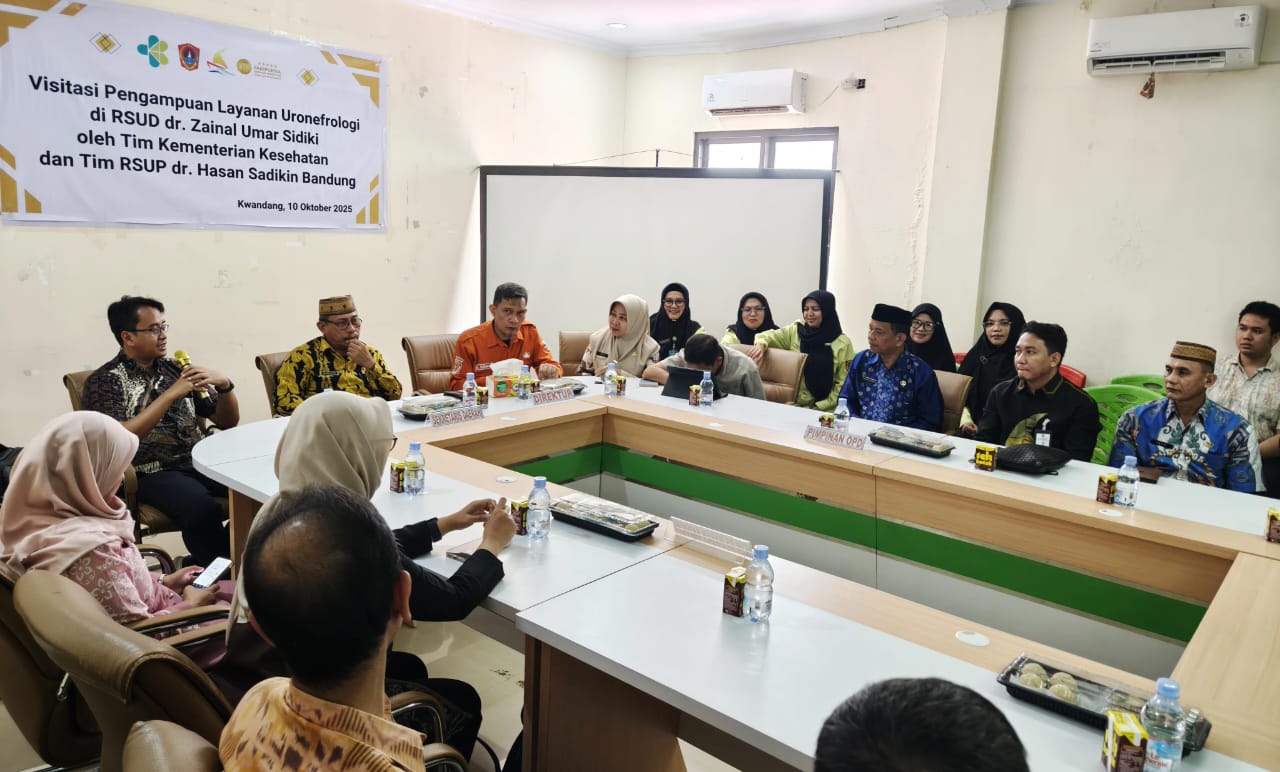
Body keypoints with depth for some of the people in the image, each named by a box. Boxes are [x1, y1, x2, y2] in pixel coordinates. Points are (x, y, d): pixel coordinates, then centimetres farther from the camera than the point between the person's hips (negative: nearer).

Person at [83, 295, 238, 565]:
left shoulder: (175, 369, 16)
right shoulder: (104, 381, 2)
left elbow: (228, 421, 15)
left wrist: (224, 385, -5)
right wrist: (170, 394, -17)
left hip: (199, 461, 5)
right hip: (151, 473, -5)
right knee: (203, 510, -35)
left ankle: (211, 560, -2)